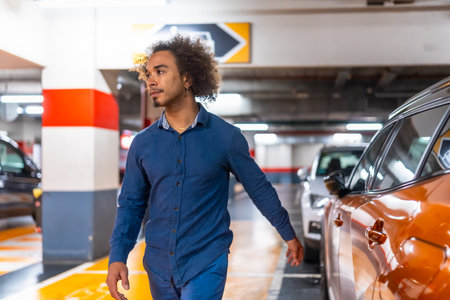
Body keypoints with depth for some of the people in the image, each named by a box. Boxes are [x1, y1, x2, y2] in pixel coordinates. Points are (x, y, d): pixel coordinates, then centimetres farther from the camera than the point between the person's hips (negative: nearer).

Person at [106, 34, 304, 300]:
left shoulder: (225, 136, -6)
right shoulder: (143, 143, 1)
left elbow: (260, 188, 4)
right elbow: (131, 204, 7)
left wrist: (289, 235, 12)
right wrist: (118, 257, -5)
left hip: (206, 264, -4)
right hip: (159, 266, 4)